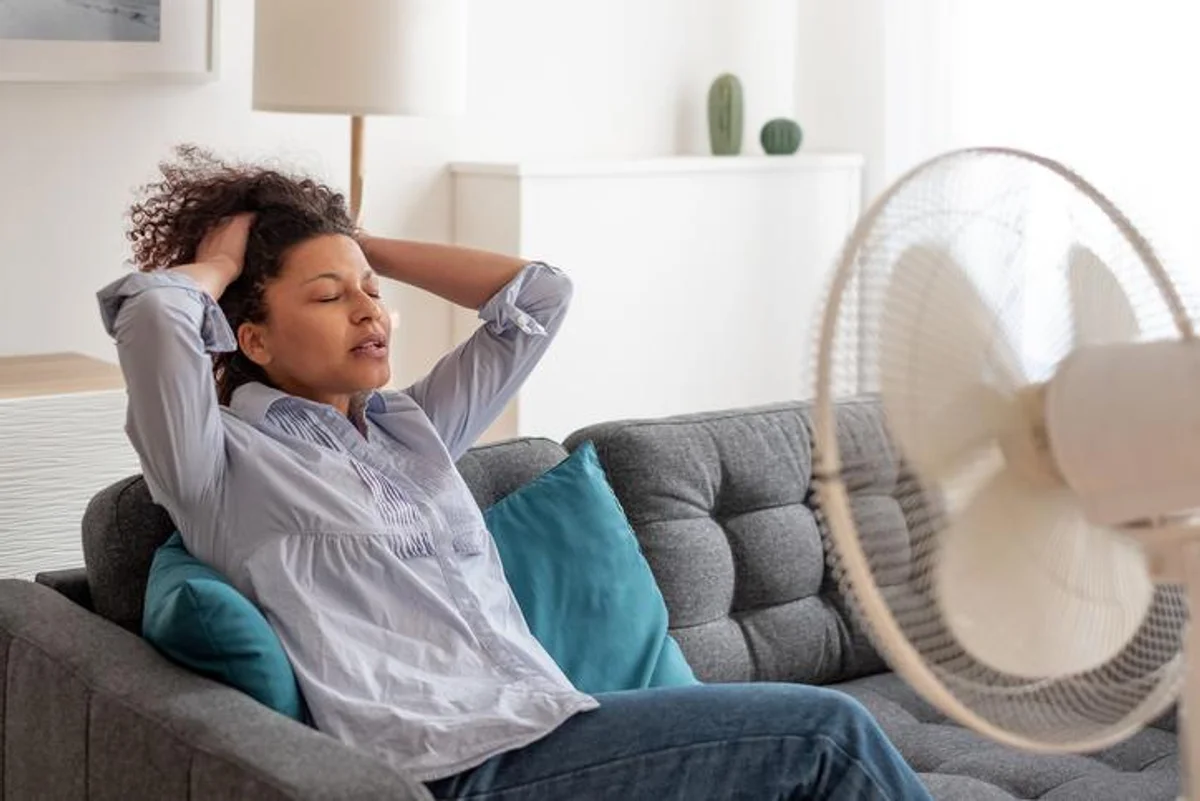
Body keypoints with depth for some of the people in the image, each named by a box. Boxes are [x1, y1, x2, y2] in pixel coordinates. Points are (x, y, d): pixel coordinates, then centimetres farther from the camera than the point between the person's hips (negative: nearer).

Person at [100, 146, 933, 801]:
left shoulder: (411, 427, 22)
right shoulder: (227, 468, 0)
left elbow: (537, 294, 26)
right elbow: (150, 309, -18)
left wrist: (365, 247, 25)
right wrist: (219, 263, 6)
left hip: (552, 730, 8)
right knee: (827, 734, -14)